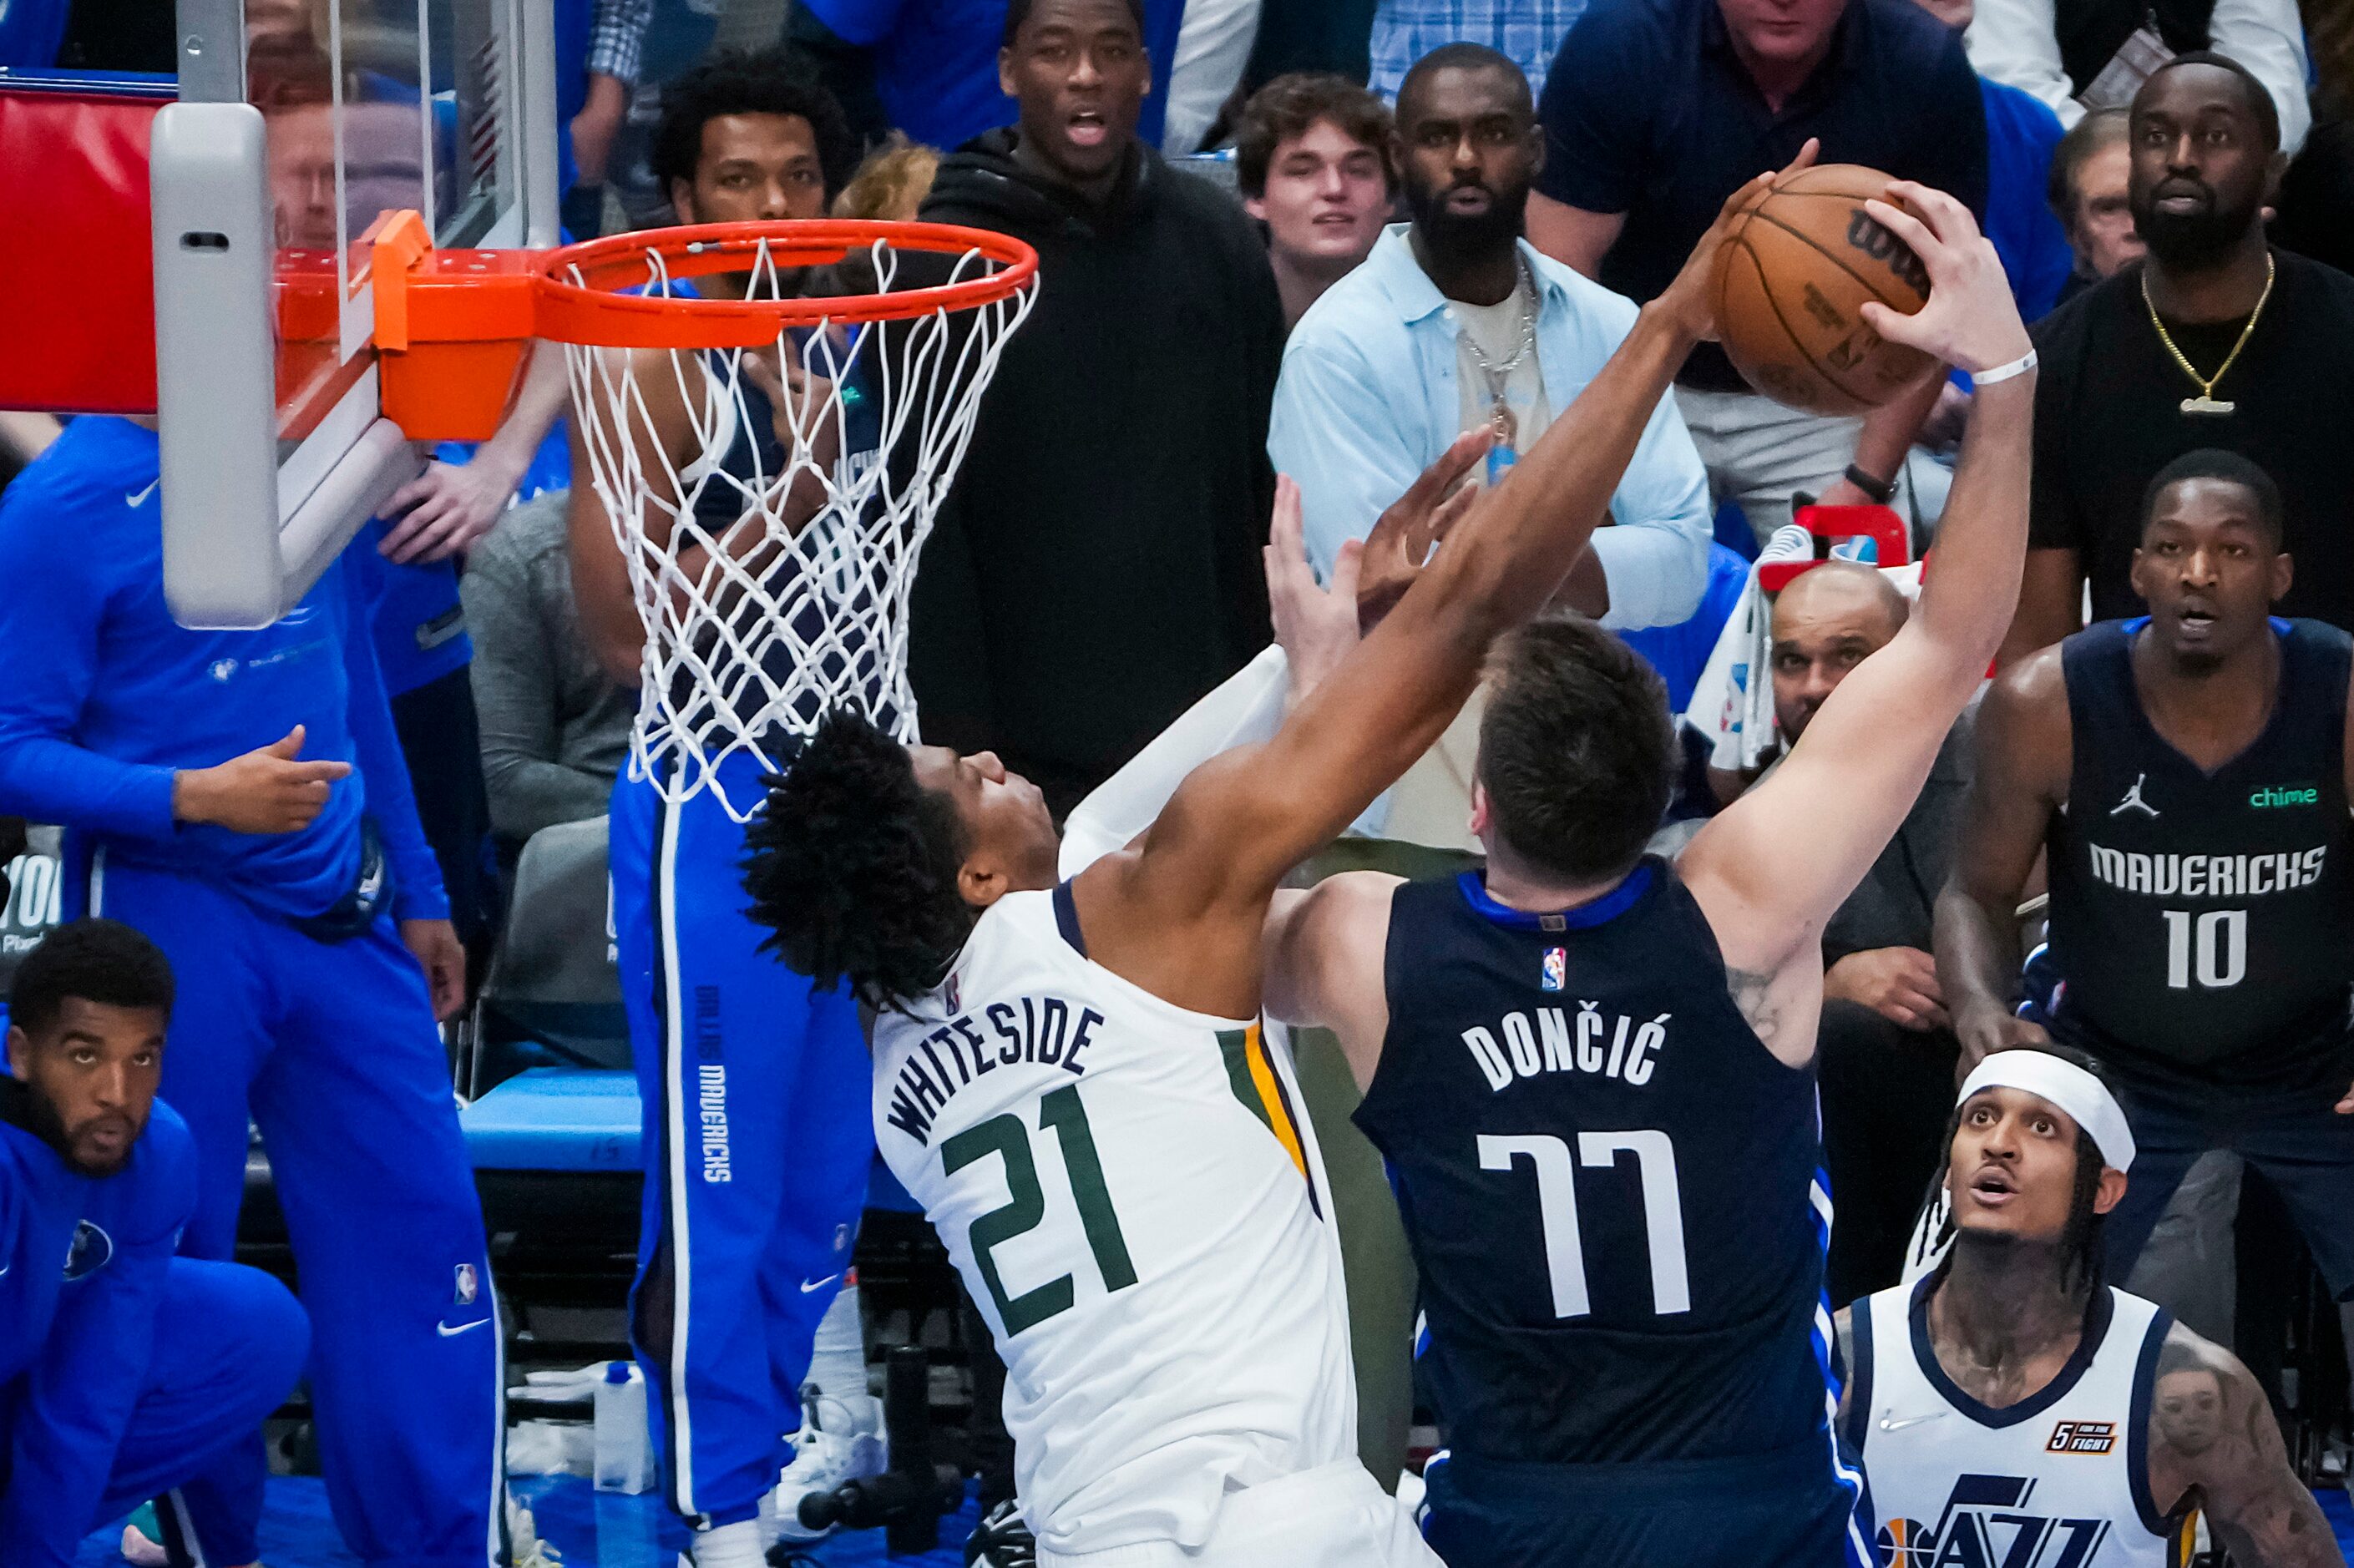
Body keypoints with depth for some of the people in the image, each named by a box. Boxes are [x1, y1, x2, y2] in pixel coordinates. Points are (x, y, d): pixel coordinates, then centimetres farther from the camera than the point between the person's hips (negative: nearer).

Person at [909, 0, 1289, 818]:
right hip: (1030, 748, -3)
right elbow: (924, 530, -7)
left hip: (1204, 733, 3)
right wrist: (961, 744, -12)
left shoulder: (1218, 239, 7)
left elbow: (1264, 489, 10)